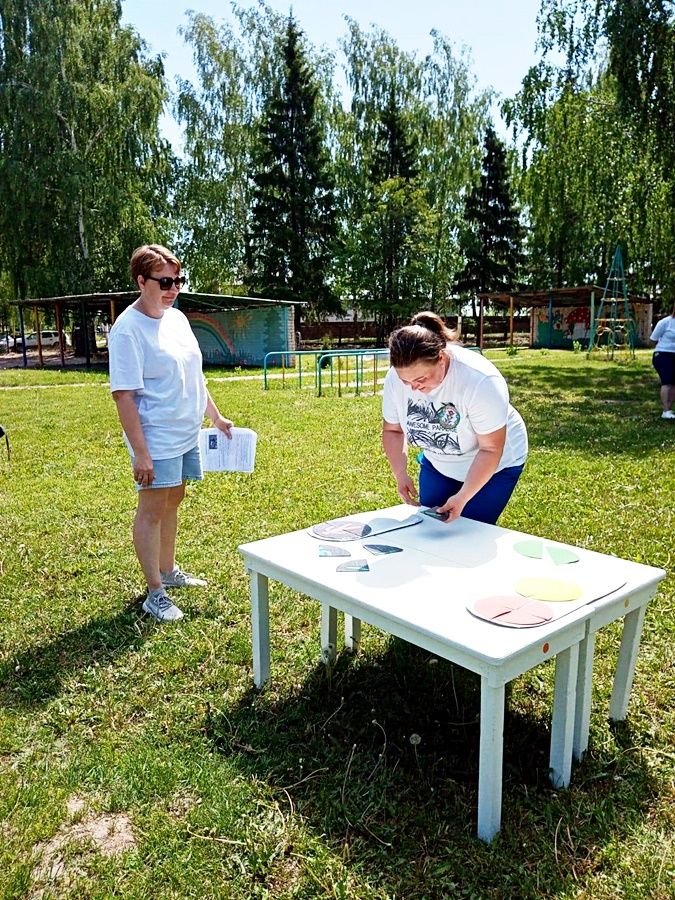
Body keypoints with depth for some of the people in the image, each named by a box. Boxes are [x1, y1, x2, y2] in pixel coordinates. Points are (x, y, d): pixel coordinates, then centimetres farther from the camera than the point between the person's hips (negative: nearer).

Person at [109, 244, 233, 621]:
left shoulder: (177, 317, 8)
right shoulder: (128, 329, -16)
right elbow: (123, 395, -19)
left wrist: (216, 416, 18)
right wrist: (140, 452, -21)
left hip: (187, 432, 8)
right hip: (157, 437, -8)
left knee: (173, 500, 19)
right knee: (153, 510, 2)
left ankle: (169, 570, 36)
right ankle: (155, 594, 14)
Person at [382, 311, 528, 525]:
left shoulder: (480, 381, -34)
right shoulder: (395, 378, -20)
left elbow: (490, 449, -26)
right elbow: (392, 430, -3)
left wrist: (463, 497, -29)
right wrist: (400, 474, -15)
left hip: (495, 464, -4)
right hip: (437, 463, 4)